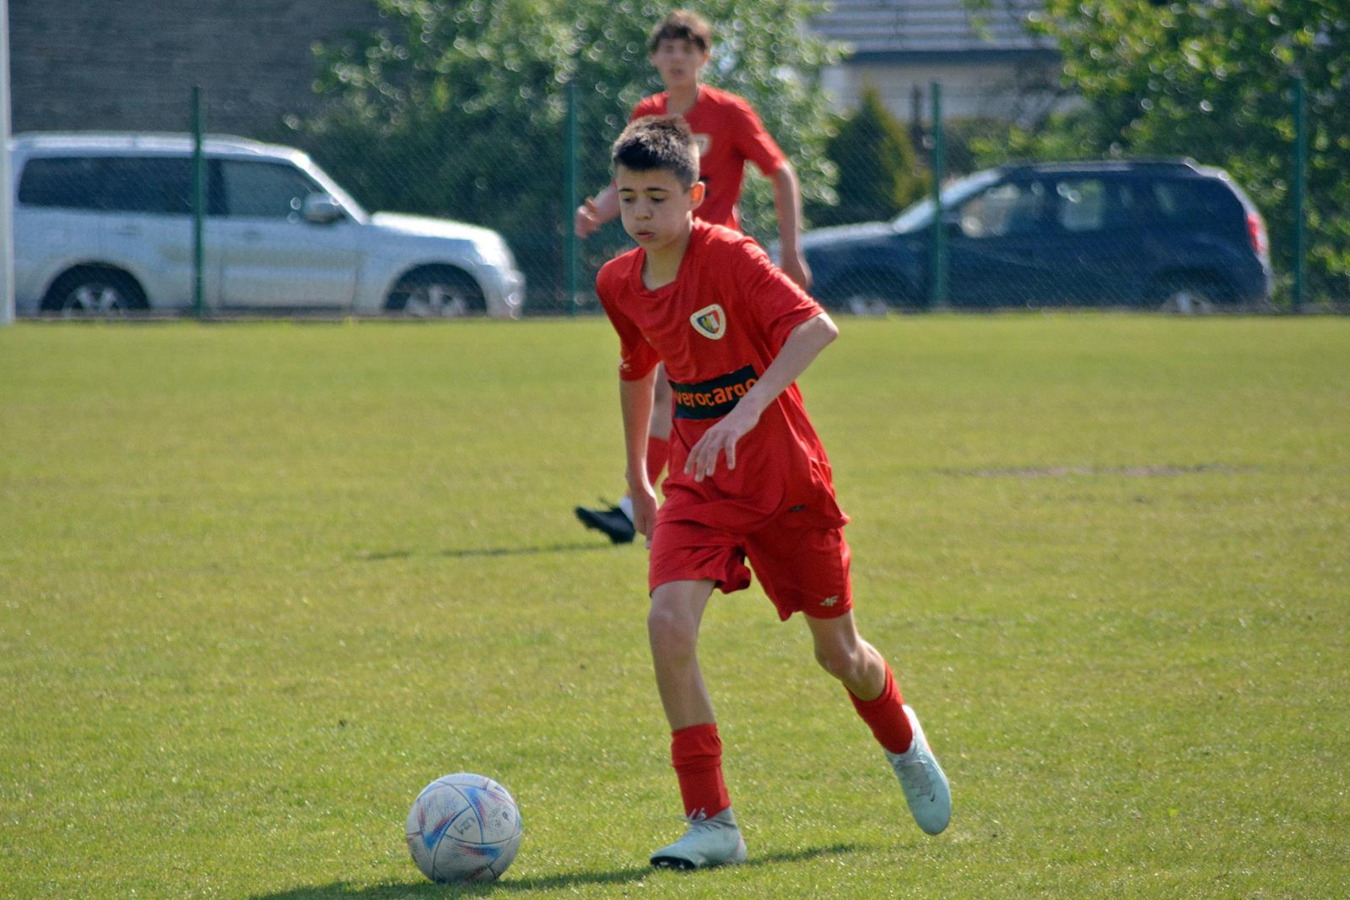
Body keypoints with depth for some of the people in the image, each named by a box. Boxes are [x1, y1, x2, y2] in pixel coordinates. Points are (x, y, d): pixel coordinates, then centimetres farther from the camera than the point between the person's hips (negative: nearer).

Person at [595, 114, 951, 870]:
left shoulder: (730, 257, -20)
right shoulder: (620, 283, -1)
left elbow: (817, 328, -35)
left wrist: (748, 410, -45)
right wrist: (637, 477, 25)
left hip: (787, 481, -4)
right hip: (700, 487, 4)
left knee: (839, 652, 9)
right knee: (669, 623, -21)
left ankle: (902, 739, 46)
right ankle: (713, 823, -14)